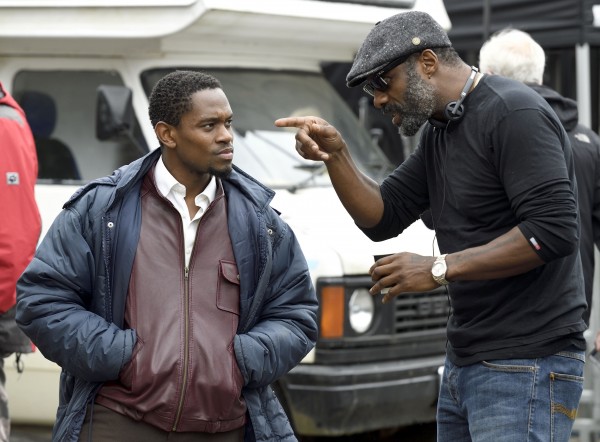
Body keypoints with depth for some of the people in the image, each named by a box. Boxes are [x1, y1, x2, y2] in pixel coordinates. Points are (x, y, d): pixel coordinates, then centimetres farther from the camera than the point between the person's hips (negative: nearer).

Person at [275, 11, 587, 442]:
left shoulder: (515, 114, -13)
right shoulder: (440, 130, 17)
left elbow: (554, 229, -22)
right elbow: (382, 218, 17)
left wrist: (440, 268, -19)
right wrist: (335, 154, 0)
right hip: (465, 365, 9)